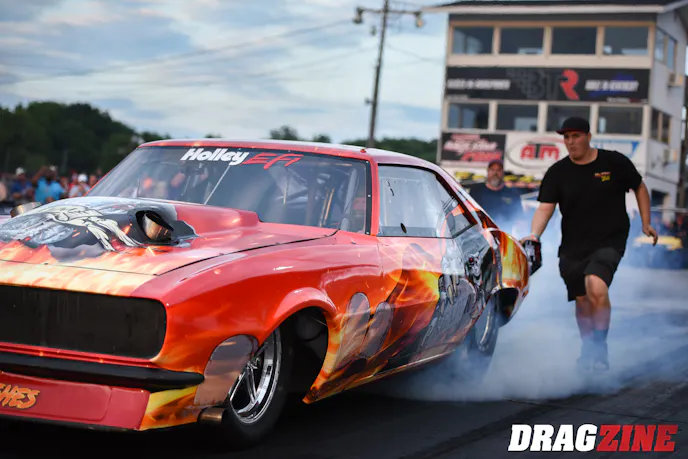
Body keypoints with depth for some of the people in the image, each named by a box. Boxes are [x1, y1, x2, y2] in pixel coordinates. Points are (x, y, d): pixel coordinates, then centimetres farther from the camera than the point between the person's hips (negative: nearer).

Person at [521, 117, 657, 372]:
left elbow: (639, 188, 12)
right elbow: (545, 208, -7)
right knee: (582, 301, 9)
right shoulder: (557, 173, 1)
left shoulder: (615, 163, -3)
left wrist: (646, 223, 8)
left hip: (609, 241, -3)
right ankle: (587, 350, 31)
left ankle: (600, 350, -13)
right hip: (573, 247, 3)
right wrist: (534, 235, -24)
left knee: (596, 287, -26)